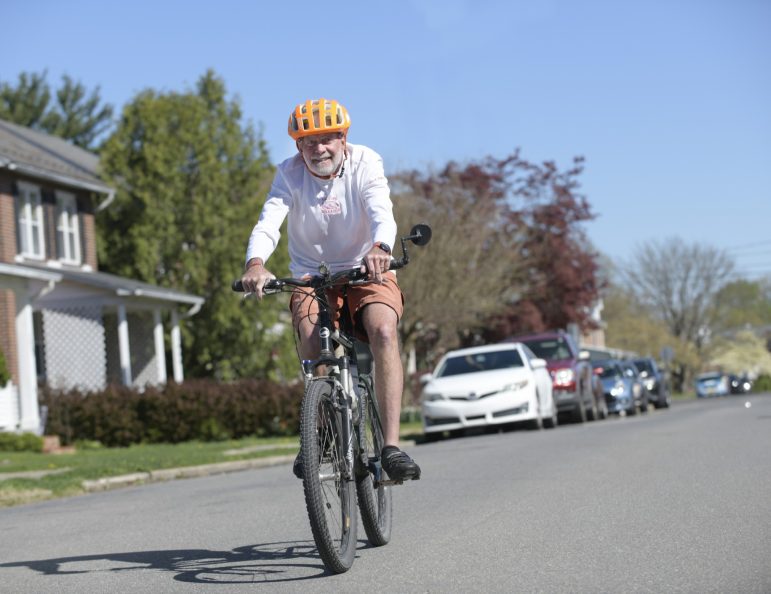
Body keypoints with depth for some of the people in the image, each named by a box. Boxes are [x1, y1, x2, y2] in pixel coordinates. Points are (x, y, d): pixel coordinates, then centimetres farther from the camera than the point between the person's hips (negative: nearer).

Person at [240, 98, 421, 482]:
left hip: (366, 273, -1)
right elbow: (268, 223, -25)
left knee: (384, 331, -29)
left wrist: (380, 248, -52)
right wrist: (255, 263, -47)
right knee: (311, 338, -28)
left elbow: (382, 213, -29)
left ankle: (391, 445, -31)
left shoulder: (364, 163, -12)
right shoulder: (290, 174, -10)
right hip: (312, 277, 1)